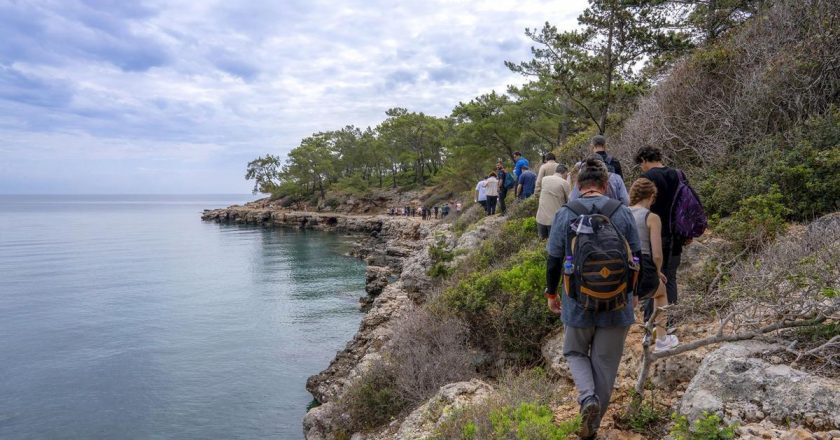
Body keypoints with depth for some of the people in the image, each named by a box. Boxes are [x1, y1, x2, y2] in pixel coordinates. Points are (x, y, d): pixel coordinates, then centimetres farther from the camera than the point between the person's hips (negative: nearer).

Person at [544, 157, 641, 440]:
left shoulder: (564, 215, -8)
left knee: (575, 352, 22)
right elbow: (636, 258, 3)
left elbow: (554, 261, -5)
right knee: (605, 365, 14)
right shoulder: (622, 212, -4)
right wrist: (633, 293, 19)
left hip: (578, 303, -1)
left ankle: (588, 398, -3)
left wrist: (551, 293, 10)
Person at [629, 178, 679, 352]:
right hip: (643, 272, -1)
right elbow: (657, 255, -8)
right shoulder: (652, 218, -4)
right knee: (661, 291, 33)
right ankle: (662, 340, 46)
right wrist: (658, 272, 14)